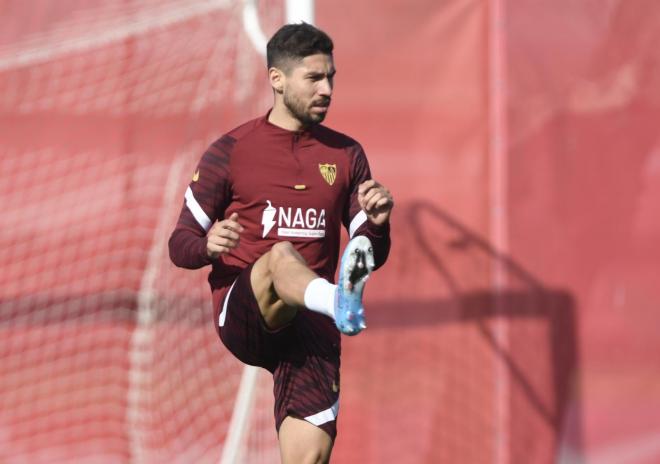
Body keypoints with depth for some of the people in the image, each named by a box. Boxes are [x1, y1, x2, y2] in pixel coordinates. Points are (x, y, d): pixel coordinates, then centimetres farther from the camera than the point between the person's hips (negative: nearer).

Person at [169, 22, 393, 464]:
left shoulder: (346, 155, 12)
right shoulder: (230, 152, 3)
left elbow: (373, 258, 14)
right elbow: (180, 246, 4)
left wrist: (378, 225, -9)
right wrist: (209, 246, -19)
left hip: (308, 326, 3)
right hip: (240, 317, -3)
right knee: (281, 252, -36)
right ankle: (339, 302, -67)